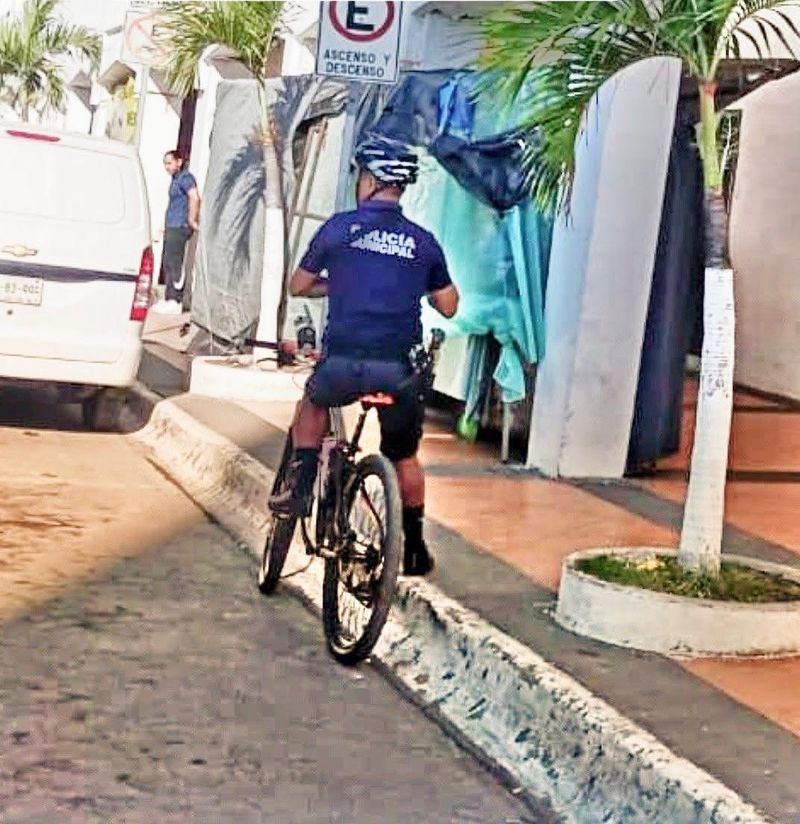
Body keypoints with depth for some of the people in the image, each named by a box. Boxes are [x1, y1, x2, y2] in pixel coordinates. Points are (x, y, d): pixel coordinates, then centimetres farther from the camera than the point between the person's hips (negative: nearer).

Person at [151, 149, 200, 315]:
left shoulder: (185, 178, -13)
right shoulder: (176, 179, 19)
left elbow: (195, 198, -29)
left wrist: (192, 221, -24)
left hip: (179, 228, -10)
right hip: (172, 227, 10)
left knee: (174, 264, -10)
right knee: (168, 264, 12)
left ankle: (175, 302, -9)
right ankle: (169, 299, 17)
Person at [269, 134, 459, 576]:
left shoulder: (341, 226, 2)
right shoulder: (422, 242, 7)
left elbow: (298, 286, 11)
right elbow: (449, 306, 14)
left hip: (343, 362, -1)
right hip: (397, 369, 1)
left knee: (312, 404, 32)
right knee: (404, 458, 21)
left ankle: (301, 488, 20)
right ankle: (414, 548, 25)